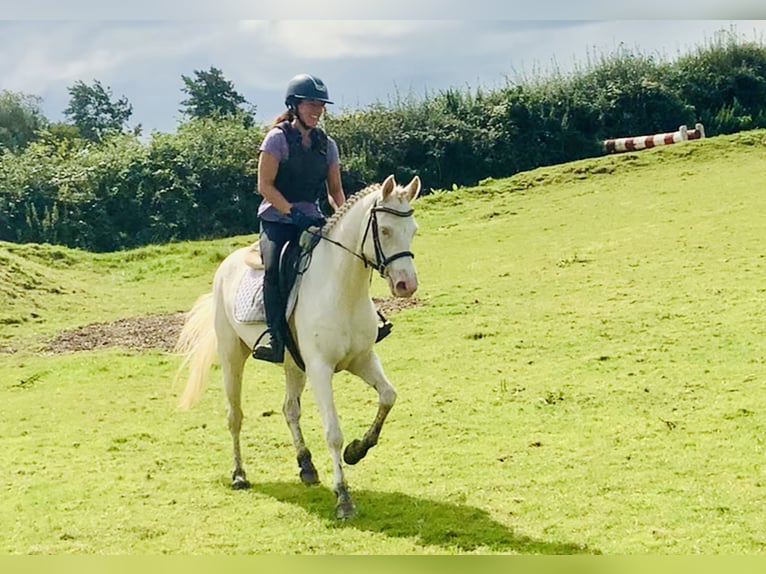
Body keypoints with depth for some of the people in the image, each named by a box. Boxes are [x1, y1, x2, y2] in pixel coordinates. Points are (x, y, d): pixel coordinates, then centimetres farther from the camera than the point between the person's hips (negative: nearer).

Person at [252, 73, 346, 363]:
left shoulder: (327, 144, 10)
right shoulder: (278, 138, -5)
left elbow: (335, 188, 14)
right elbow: (265, 185, -9)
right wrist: (293, 212, -19)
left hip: (311, 218, 5)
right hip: (276, 218, -5)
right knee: (275, 266, -31)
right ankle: (275, 335, -33)